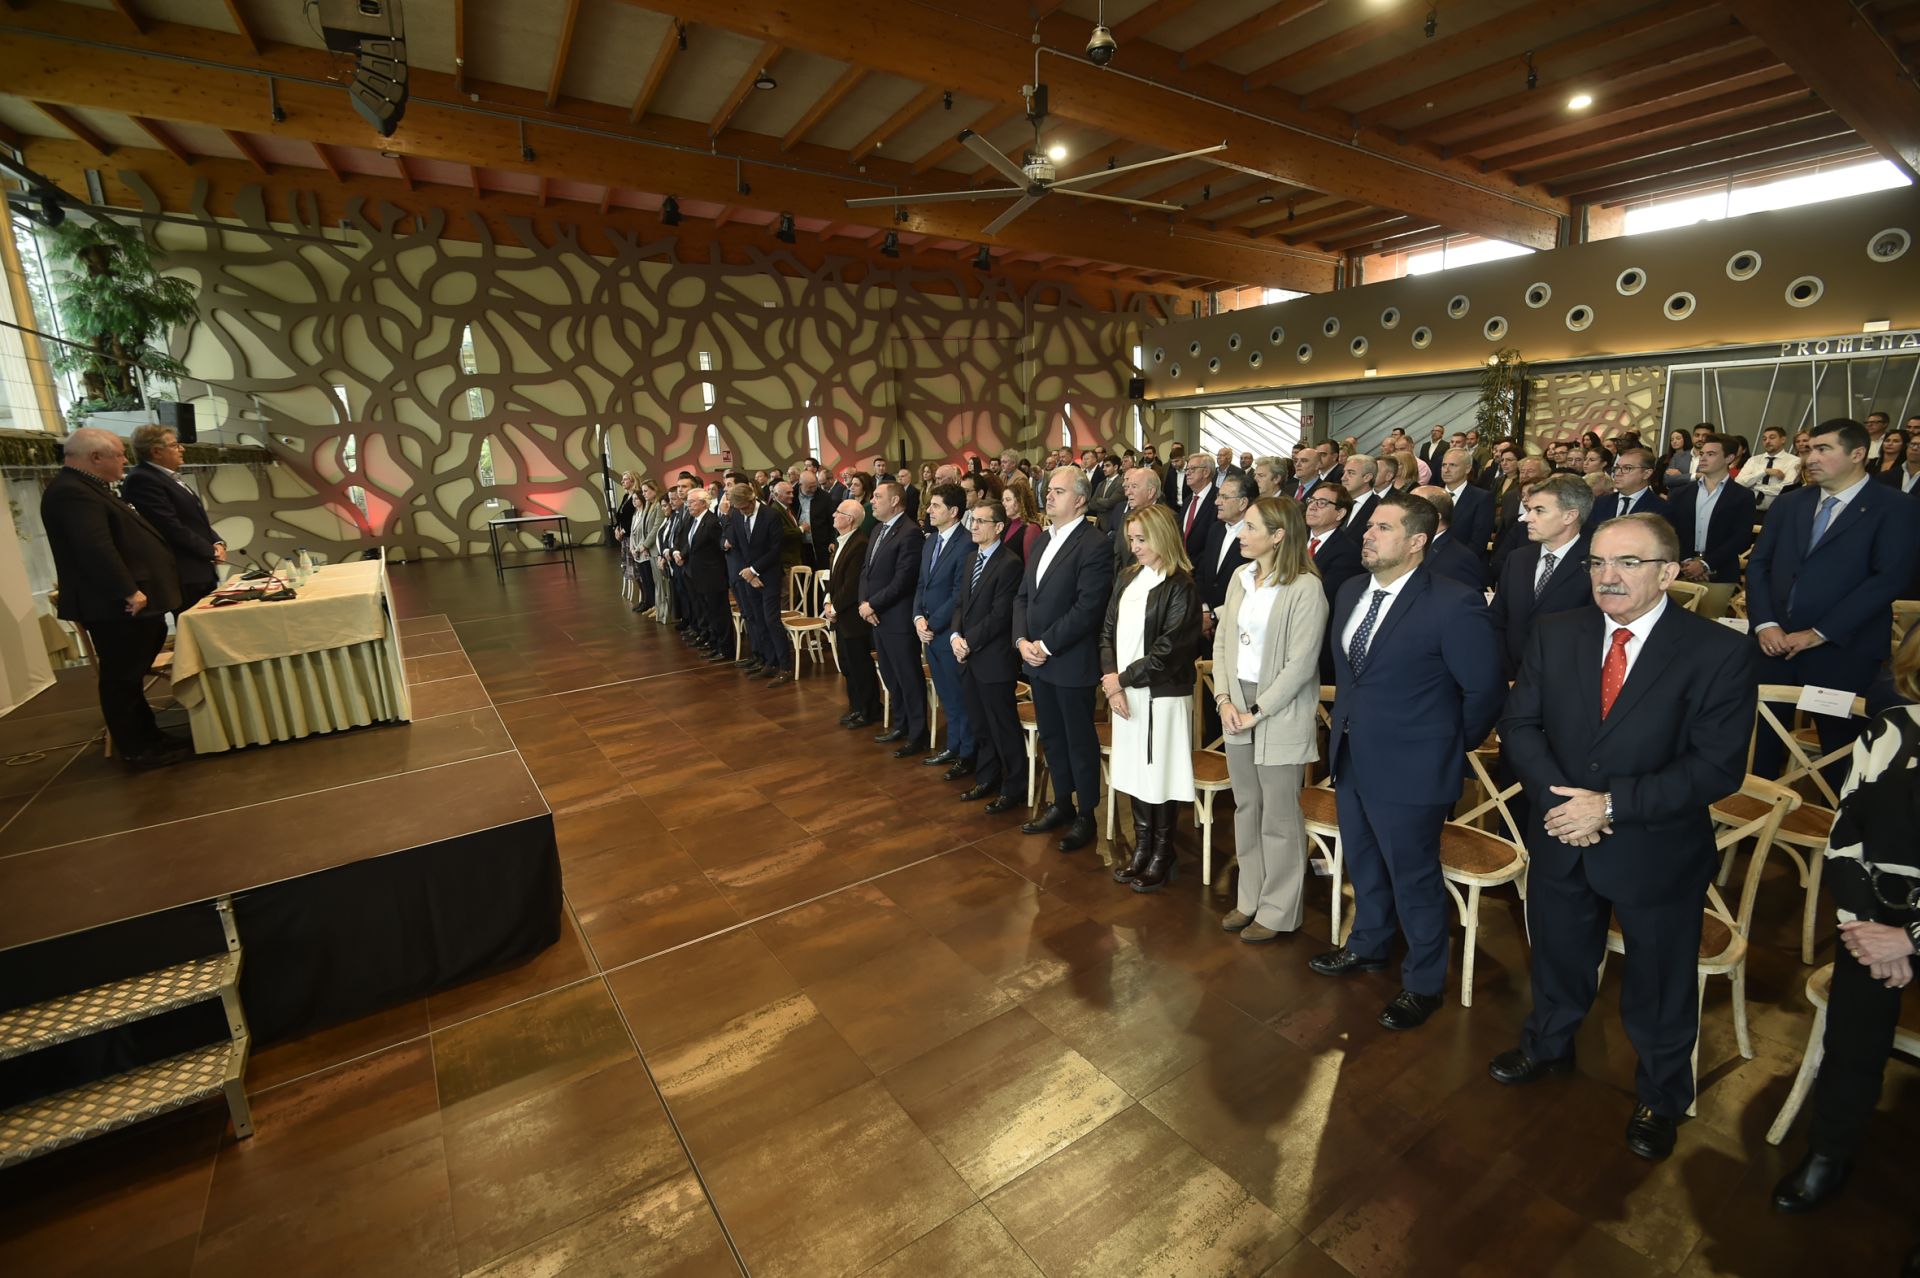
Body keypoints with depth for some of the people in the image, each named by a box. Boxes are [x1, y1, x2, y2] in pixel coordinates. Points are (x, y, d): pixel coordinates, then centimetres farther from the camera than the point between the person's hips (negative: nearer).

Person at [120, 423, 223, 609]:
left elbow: (197, 520, 21)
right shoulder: (142, 480, -13)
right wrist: (211, 551, -10)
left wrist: (217, 543, 3)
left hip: (202, 572, 9)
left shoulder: (170, 477, 17)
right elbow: (172, 528, -19)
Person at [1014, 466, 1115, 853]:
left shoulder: (1093, 546, -14)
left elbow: (1086, 609, -21)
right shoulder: (1043, 540, 12)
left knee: (1080, 741, 7)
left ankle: (1086, 815, 24)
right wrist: (1022, 640, -3)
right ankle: (1062, 804, 35)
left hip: (1072, 663, -8)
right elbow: (1023, 596, 12)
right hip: (1037, 660, 8)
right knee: (1051, 737, 18)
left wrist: (1046, 645, -18)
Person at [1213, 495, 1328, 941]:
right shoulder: (1241, 576, 6)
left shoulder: (1305, 588, -15)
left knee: (1279, 816, 6)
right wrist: (1224, 699, -2)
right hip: (1237, 707, 7)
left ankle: (1277, 911, 23)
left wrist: (1257, 712, -14)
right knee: (1246, 808, 16)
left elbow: (1301, 663, -17)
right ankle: (1249, 898, 32)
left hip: (1280, 714, -6)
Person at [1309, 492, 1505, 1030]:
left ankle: (1423, 984, 33)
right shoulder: (1351, 591, 2)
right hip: (1350, 757, 7)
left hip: (1409, 768, -7)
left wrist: (1450, 746, -2)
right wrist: (1348, 720, 14)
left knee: (1414, 879, 11)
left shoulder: (1454, 605, -20)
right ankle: (1368, 946, 48)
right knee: (1363, 863, 24)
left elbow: (1485, 689, -12)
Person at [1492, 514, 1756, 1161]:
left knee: (1658, 990, 19)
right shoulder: (1555, 633, -5)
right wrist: (1558, 798, -17)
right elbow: (1519, 724, -4)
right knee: (1558, 959, 25)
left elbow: (1718, 767, -18)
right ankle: (1547, 1046, 52)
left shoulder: (1719, 652, -15)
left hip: (1657, 853, -3)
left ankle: (1660, 1100, 46)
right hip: (1560, 840, 3)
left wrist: (1611, 804, -24)